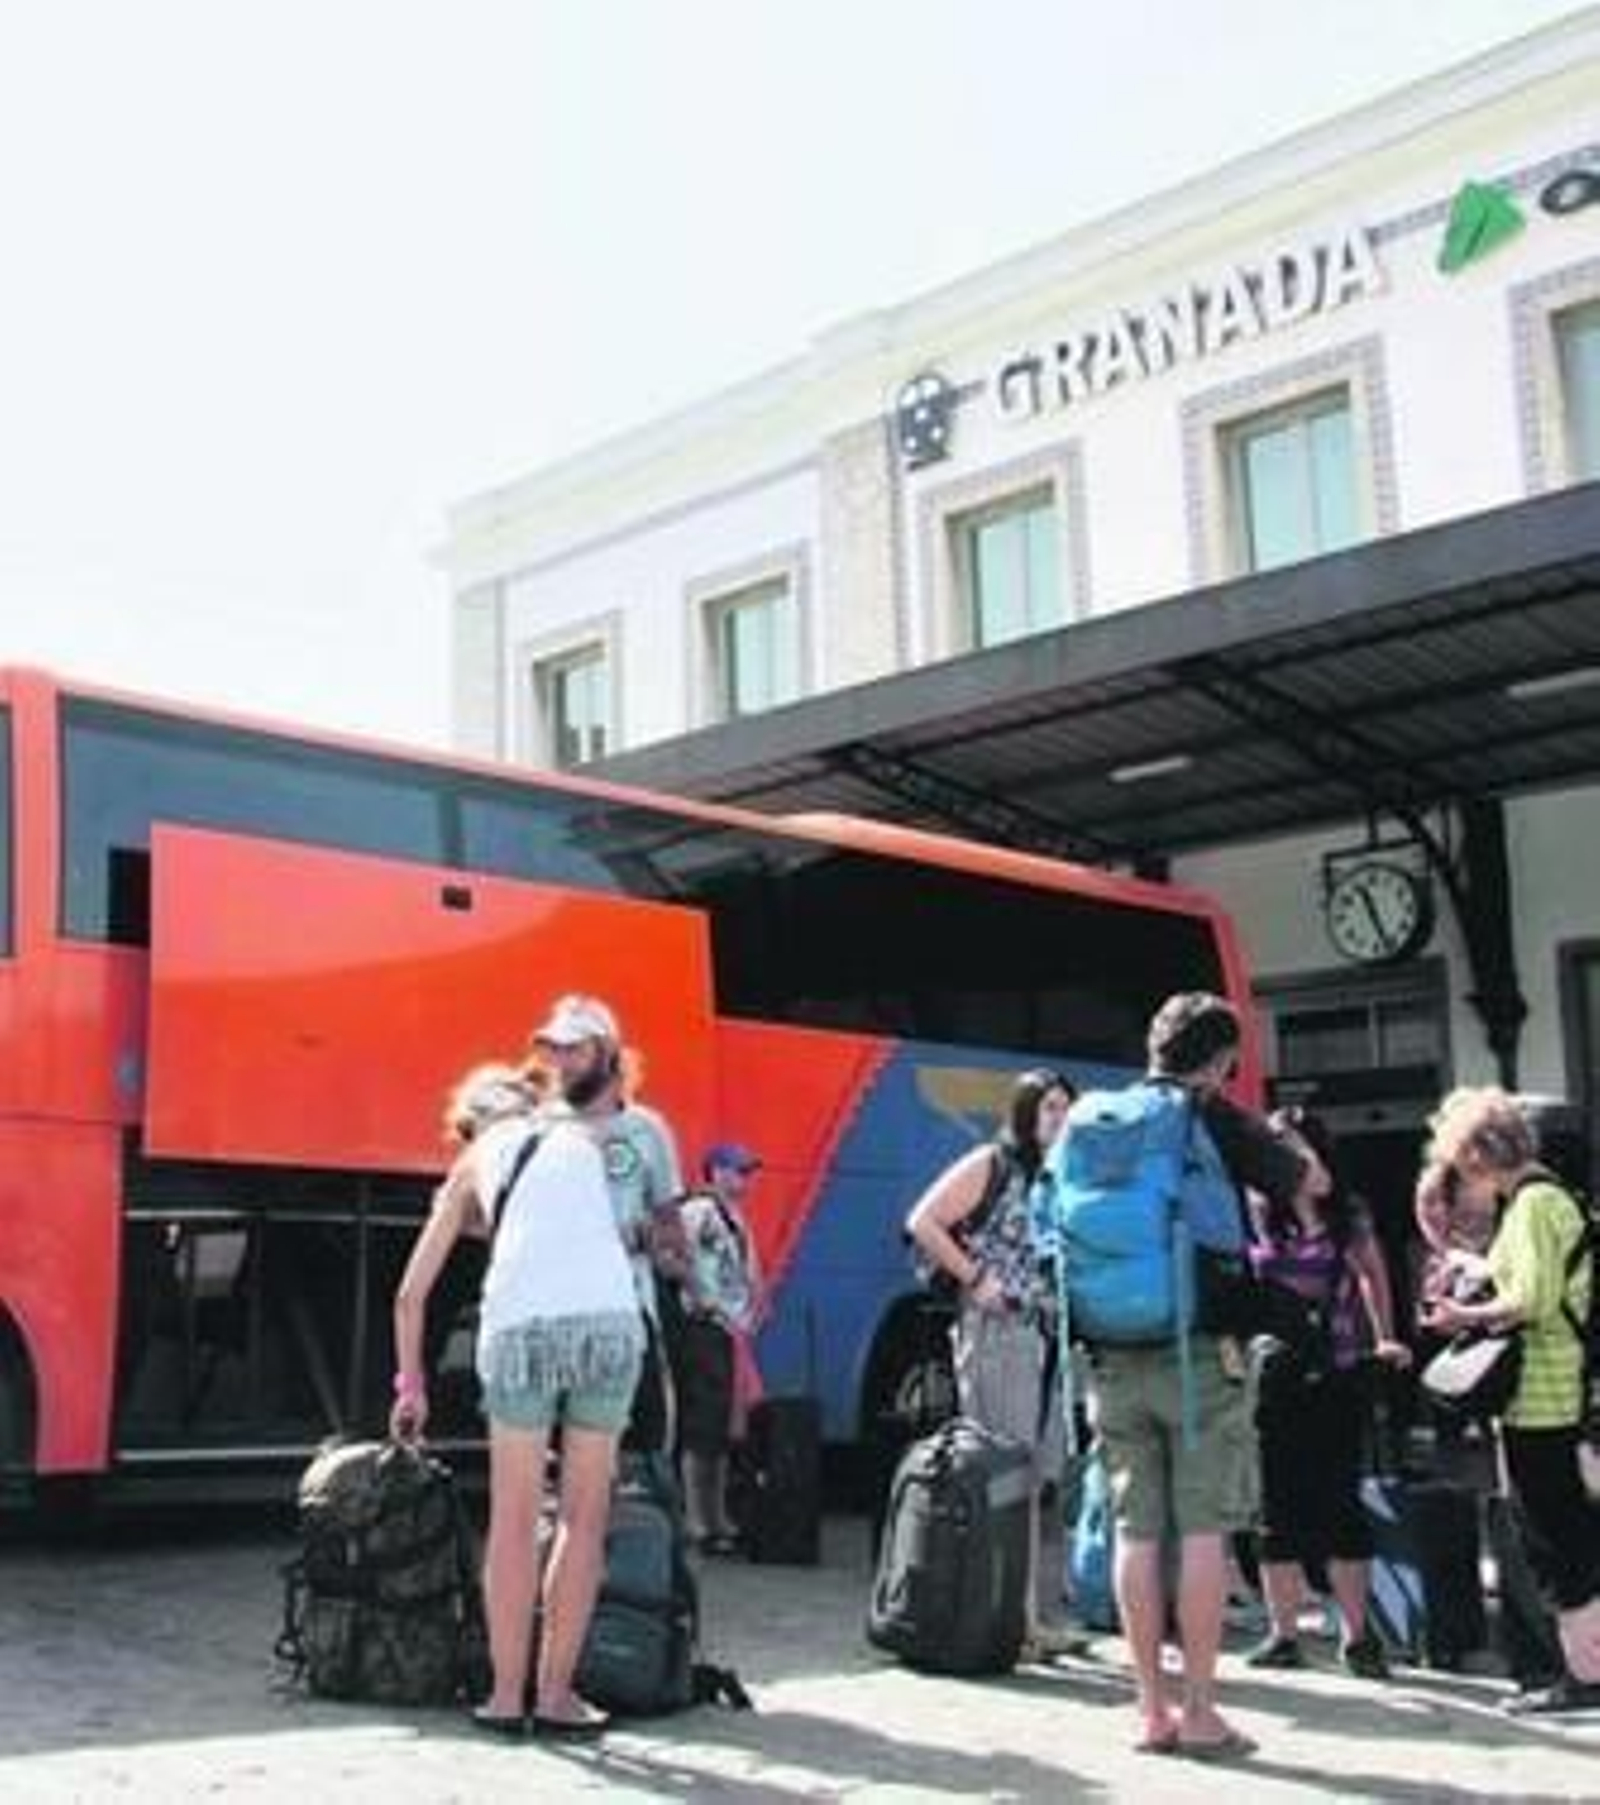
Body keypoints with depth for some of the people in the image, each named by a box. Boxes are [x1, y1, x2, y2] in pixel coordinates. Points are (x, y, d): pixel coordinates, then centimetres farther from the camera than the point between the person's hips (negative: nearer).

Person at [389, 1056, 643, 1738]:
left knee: (514, 1520, 9)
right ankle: (556, 1695, 13)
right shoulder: (581, 1136, 27)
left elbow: (411, 1294, 25)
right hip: (610, 1318, 1)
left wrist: (412, 1386, 35)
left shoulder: (475, 1161, 23)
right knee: (583, 1518, 10)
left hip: (524, 1325, -1)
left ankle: (507, 1697, 12)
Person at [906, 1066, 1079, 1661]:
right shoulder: (991, 1165, -3)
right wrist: (974, 1278, -12)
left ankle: (1030, 1615, 15)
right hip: (997, 1332, -7)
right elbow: (922, 1222, -9)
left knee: (1031, 1477, 9)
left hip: (1046, 1337, 7)